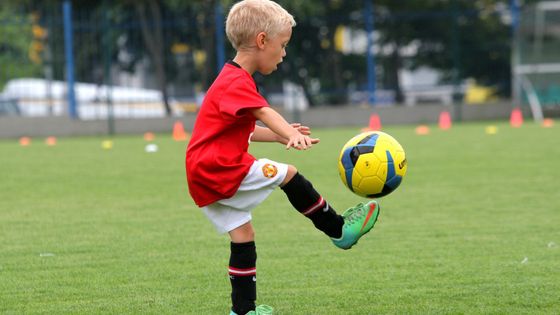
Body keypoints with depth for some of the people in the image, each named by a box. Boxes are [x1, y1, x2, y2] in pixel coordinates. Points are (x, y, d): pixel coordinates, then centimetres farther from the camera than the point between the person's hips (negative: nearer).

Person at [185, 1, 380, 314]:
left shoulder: (230, 80, 21)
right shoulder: (237, 82, -15)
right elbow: (264, 112, -34)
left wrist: (279, 135, 24)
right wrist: (291, 134, -49)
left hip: (206, 176, 11)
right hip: (221, 169, -11)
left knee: (242, 235, 11)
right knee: (288, 174, -8)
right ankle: (339, 230, 4)